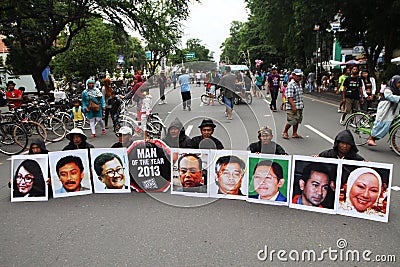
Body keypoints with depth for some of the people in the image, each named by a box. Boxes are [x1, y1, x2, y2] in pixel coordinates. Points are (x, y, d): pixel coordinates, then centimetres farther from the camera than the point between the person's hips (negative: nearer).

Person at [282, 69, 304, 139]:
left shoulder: (299, 84, 12)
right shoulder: (291, 84, -15)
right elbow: (289, 97, -22)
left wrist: (301, 105, 21)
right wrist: (293, 106, -26)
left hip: (299, 107, 9)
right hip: (292, 107, -8)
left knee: (297, 120, 12)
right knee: (291, 121, -2)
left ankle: (294, 133, 23)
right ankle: (285, 132, 19)